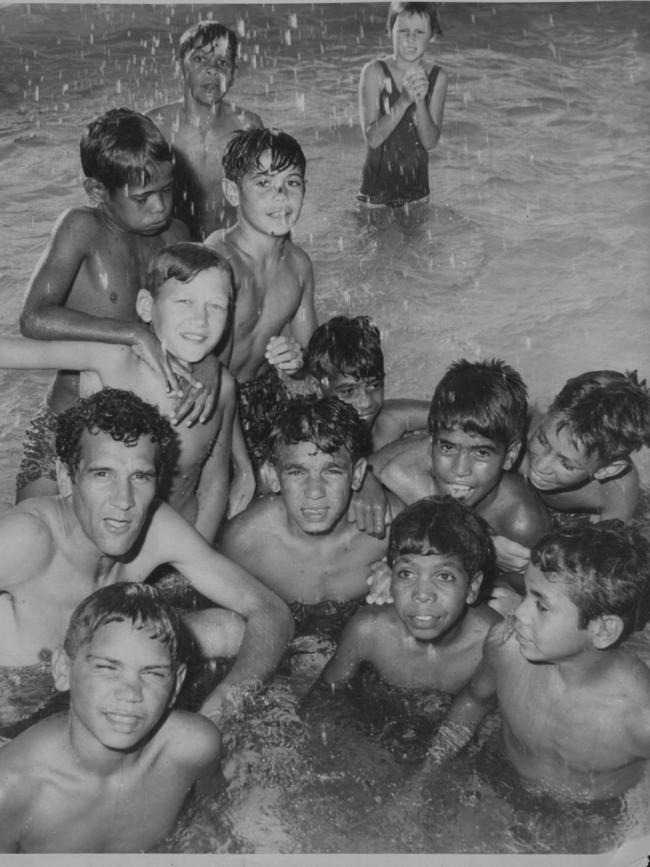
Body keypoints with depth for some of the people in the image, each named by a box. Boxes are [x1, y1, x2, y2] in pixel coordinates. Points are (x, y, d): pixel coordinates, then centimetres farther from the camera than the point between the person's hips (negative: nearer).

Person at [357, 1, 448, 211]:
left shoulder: (437, 77, -2)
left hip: (418, 184, 3)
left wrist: (420, 101, -23)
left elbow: (430, 142, -7)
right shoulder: (375, 71, -11)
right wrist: (404, 100, -28)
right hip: (378, 184, -3)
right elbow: (372, 138, -17)